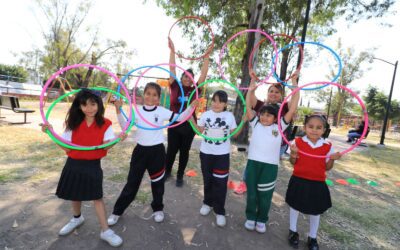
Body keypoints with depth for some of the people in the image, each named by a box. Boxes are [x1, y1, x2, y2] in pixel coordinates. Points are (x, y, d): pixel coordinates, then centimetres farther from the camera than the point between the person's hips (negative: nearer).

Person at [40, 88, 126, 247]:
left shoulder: (105, 124, -10)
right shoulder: (73, 123, -2)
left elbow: (107, 146, -19)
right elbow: (66, 148, -2)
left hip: (92, 165, -3)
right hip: (74, 164, 3)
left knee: (97, 197, 3)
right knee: (75, 195, 20)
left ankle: (105, 231, 16)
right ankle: (77, 218, 50)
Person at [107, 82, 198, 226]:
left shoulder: (162, 111, -5)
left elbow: (179, 117, -4)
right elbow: (125, 126, -2)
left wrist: (191, 107, -15)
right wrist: (118, 110, -11)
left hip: (157, 150, -1)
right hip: (141, 150, 1)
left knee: (157, 182, 14)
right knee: (132, 182, 10)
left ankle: (158, 209, 37)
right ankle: (117, 211, 27)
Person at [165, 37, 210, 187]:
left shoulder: (194, 90, 2)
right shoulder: (175, 87, 0)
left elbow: (204, 74, 0)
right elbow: (172, 68, -4)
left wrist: (207, 57, -2)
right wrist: (172, 50, -8)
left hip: (189, 125, 1)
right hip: (174, 124, -1)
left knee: (184, 151, 11)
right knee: (171, 150, 9)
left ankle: (180, 176, 28)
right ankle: (167, 171, 34)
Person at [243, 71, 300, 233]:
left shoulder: (279, 126, 3)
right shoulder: (256, 124, 7)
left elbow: (293, 109, -1)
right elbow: (248, 107, 3)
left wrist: (294, 83, -1)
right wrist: (251, 89, -2)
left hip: (270, 165, -1)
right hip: (253, 162, 1)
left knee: (265, 196, 12)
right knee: (251, 193, 13)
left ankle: (261, 220, 33)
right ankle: (251, 217, 32)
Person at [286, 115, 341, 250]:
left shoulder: (327, 146, -6)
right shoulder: (298, 142, -9)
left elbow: (327, 168, 3)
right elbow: (293, 163, -1)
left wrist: (332, 159, -15)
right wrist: (293, 154, -21)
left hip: (317, 184, 1)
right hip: (299, 181, -1)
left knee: (315, 211, 15)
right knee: (295, 206, 15)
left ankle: (312, 238, 39)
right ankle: (293, 232, 40)